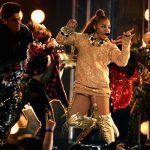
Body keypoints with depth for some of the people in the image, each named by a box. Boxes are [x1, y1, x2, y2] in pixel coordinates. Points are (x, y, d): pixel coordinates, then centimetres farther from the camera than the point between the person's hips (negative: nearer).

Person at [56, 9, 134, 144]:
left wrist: (126, 43, -17)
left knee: (104, 121, -8)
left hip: (101, 87, -2)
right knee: (73, 120, -6)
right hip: (82, 87, 2)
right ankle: (102, 123, 16)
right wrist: (68, 29, -7)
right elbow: (60, 40, 10)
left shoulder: (110, 47, 5)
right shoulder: (82, 39, 9)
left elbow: (122, 62, -10)